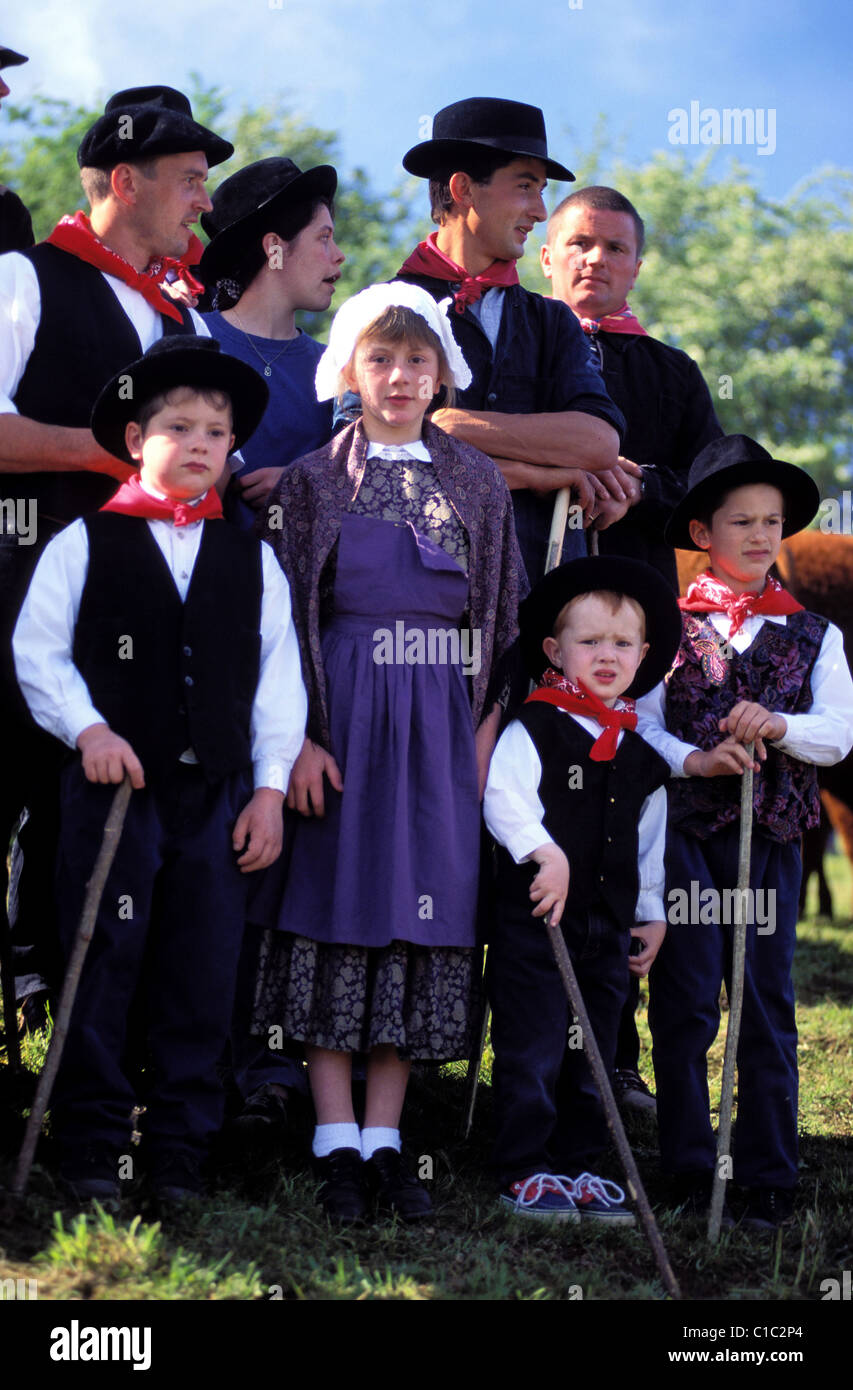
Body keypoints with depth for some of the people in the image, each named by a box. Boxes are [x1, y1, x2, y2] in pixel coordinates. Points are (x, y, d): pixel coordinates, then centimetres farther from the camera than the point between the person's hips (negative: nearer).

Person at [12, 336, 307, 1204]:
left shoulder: (252, 560, 11)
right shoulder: (85, 544, 4)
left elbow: (278, 677, 10)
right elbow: (38, 651, 1)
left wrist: (270, 786, 4)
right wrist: (89, 730, -11)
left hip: (218, 791, 3)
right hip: (114, 781, -3)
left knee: (202, 976, 4)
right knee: (103, 965, -1)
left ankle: (179, 1154, 12)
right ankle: (91, 1149, 8)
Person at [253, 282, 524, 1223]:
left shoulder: (478, 484, 10)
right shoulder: (312, 480, 3)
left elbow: (502, 620, 10)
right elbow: (283, 614, -1)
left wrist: (484, 735, 0)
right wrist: (299, 738, -10)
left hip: (440, 718, 2)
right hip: (344, 712, -2)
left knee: (421, 912, 1)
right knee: (337, 904, -4)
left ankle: (384, 1137, 6)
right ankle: (337, 1142, 1)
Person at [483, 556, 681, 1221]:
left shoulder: (642, 755, 12)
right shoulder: (533, 730, -6)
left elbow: (650, 842, 19)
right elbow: (503, 798, -19)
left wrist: (652, 915, 16)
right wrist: (544, 852, -32)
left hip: (608, 930, 6)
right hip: (534, 920, -6)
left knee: (592, 1059, 11)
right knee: (531, 1053, -3)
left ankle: (577, 1166, 21)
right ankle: (524, 1171, 5)